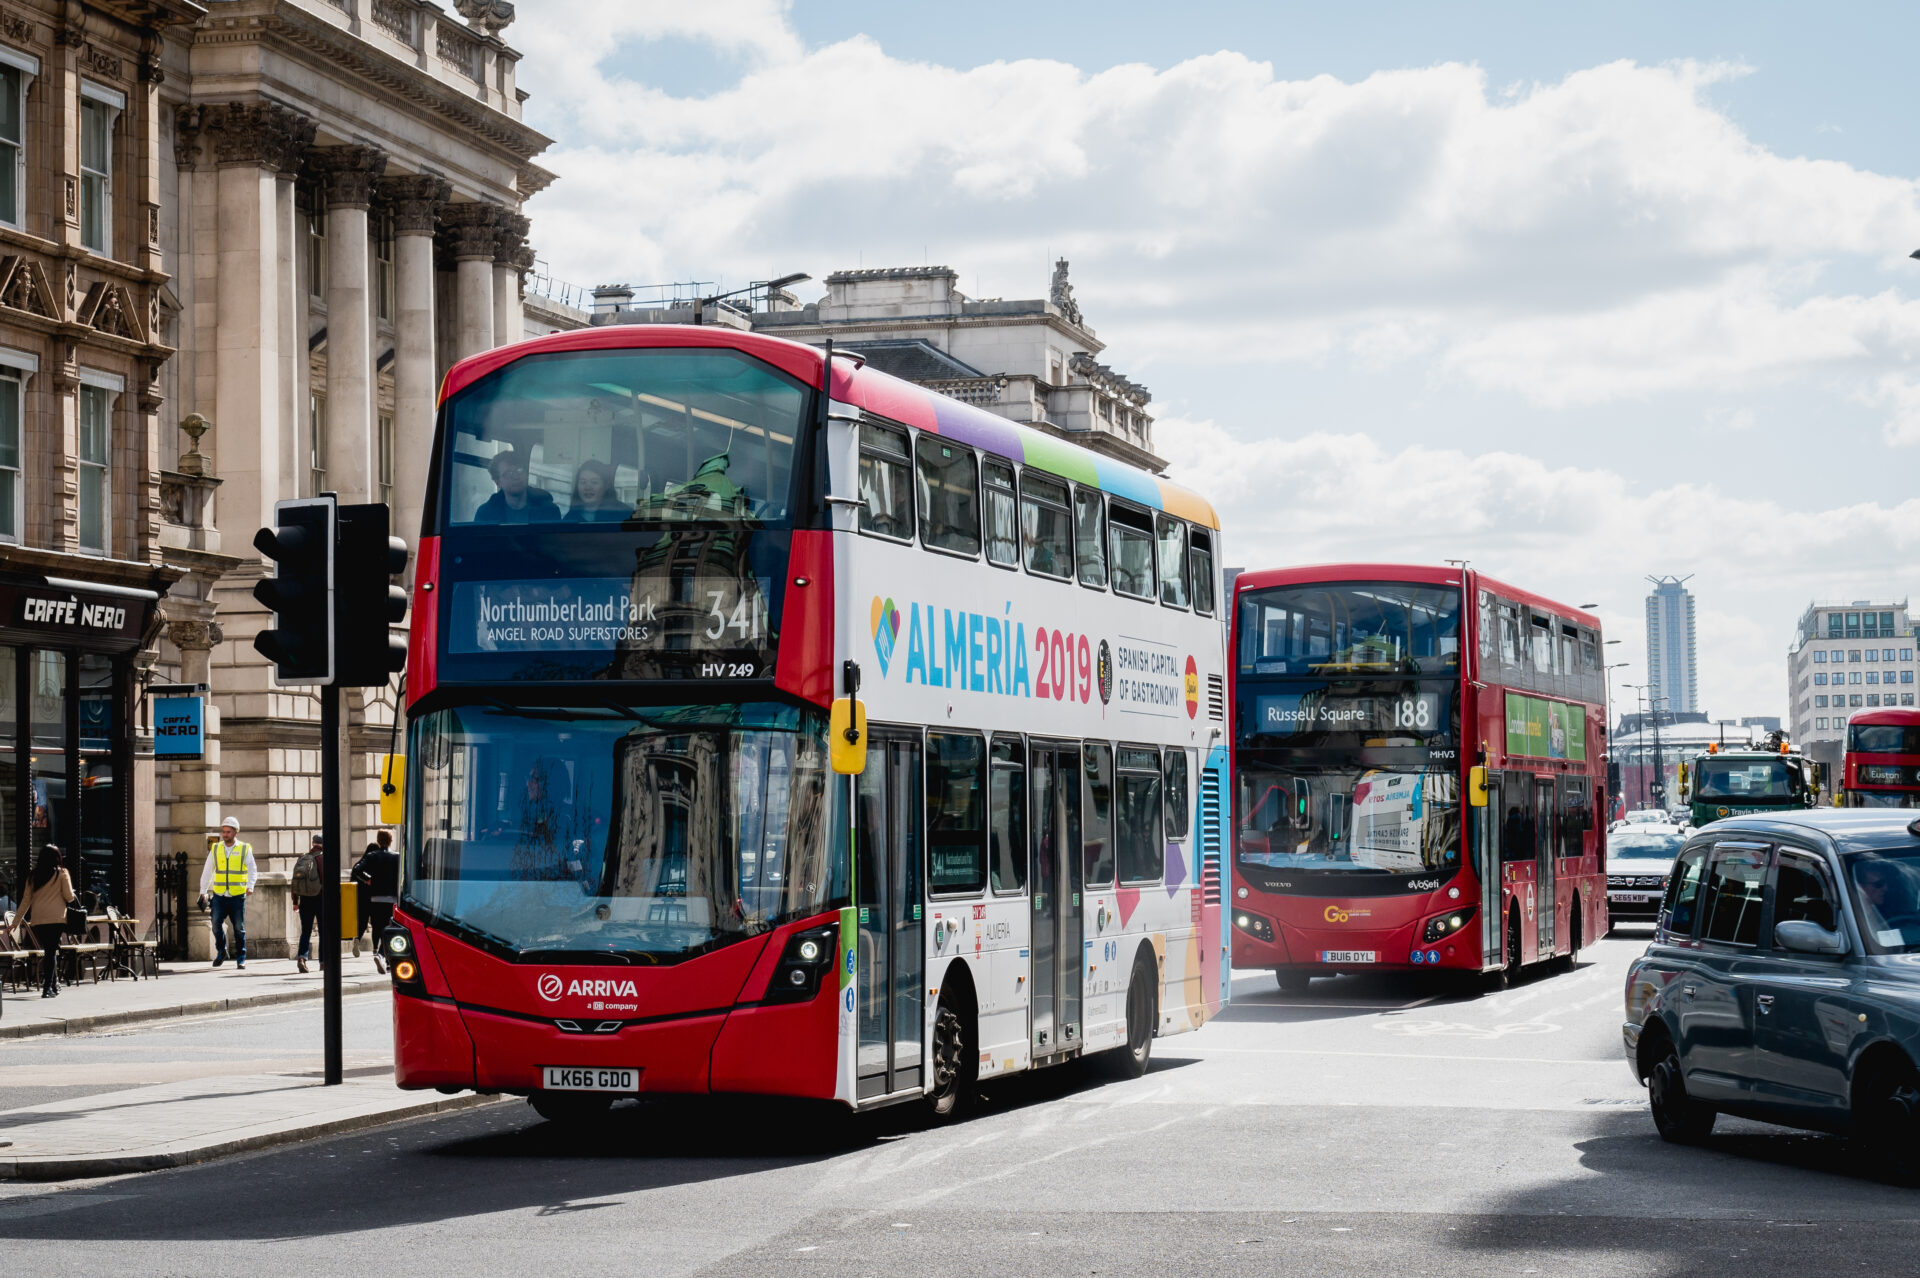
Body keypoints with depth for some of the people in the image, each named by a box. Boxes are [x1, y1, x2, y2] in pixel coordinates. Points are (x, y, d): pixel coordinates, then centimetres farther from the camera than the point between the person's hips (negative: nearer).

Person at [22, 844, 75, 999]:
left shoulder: (33, 876, 11)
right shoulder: (61, 873, 2)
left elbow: (26, 901, 13)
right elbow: (69, 897, -1)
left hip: (37, 920, 3)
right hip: (56, 918, -3)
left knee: (48, 951, 13)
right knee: (52, 952, -3)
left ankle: (54, 985, 14)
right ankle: (47, 987, -10)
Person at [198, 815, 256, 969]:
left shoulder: (245, 849, 2)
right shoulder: (215, 849, 9)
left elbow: (252, 870, -2)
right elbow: (207, 871, 11)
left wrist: (250, 886, -19)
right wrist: (203, 891, 4)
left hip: (237, 896, -2)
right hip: (219, 895, 2)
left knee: (239, 928, 1)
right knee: (216, 922, -9)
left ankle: (241, 958, 11)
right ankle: (221, 952, 11)